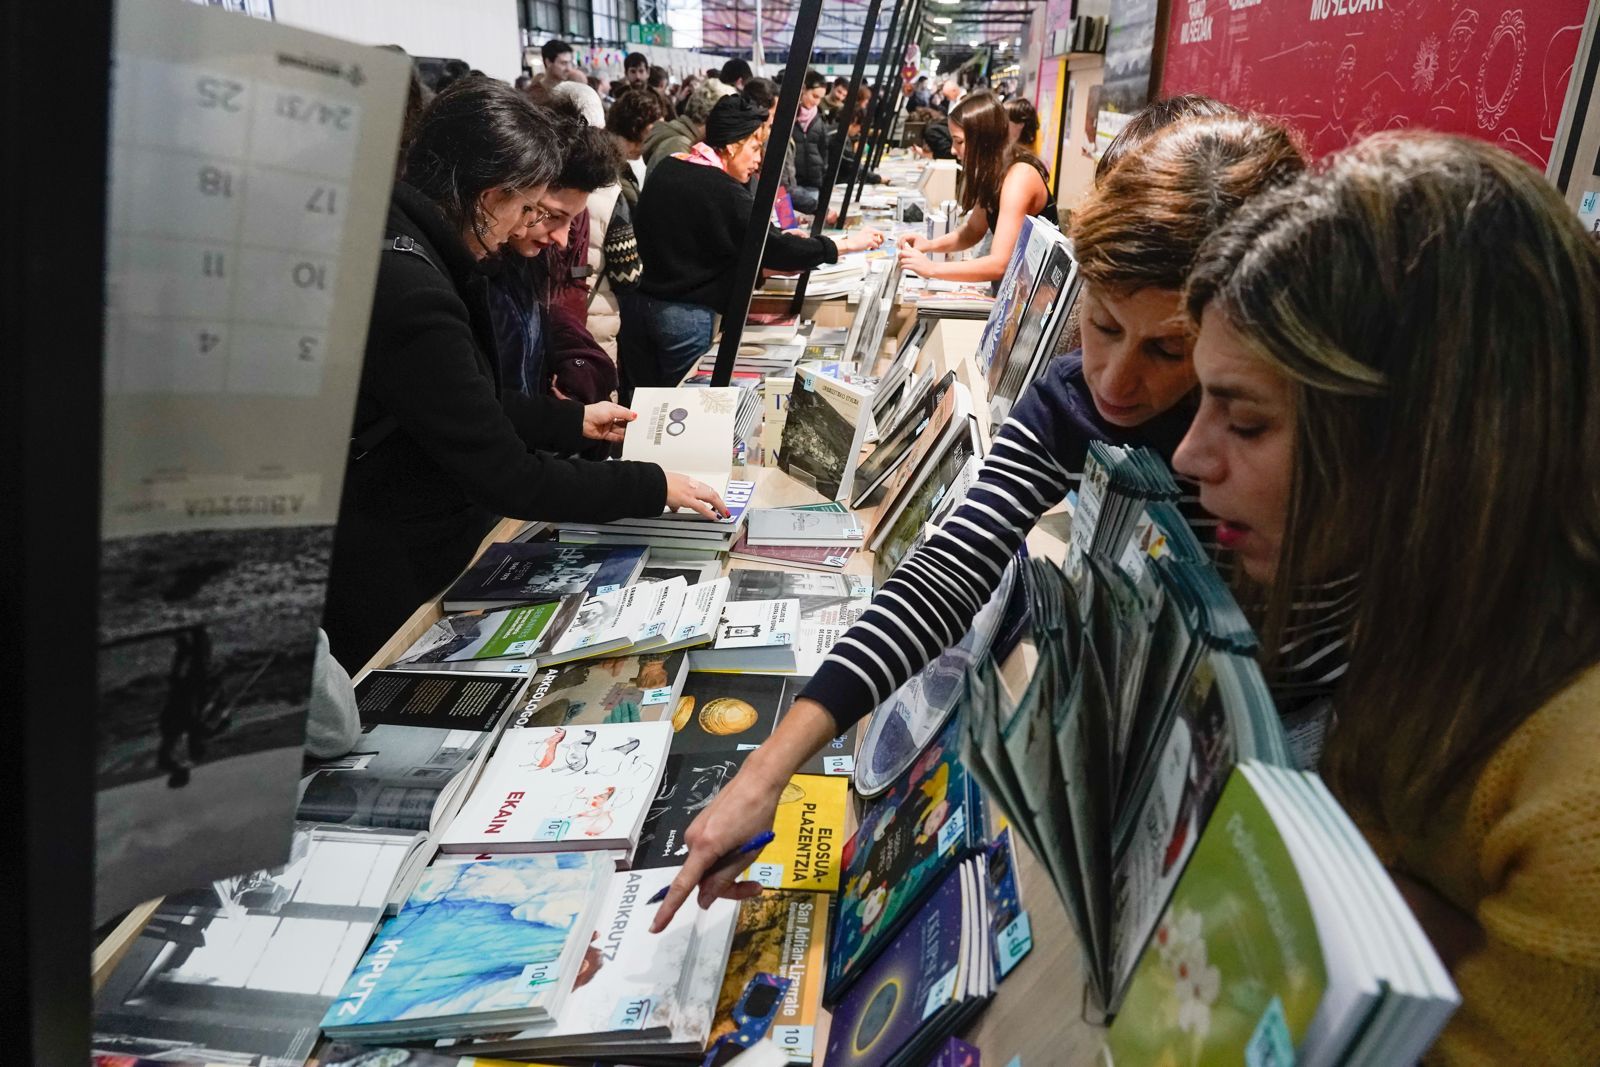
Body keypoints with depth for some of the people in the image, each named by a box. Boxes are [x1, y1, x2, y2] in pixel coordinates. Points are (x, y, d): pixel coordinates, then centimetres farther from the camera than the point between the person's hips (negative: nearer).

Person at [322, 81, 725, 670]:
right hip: (392, 592, -9)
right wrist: (656, 487, -15)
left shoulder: (393, 243, 2)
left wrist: (575, 419, 16)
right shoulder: (413, 297, -29)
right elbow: (509, 480, -24)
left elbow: (464, 410, 13)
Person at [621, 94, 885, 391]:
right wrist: (845, 246, -10)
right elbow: (772, 249, -17)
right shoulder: (723, 191, -16)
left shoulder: (666, 169, 8)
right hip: (685, 313, -7)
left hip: (636, 302, 7)